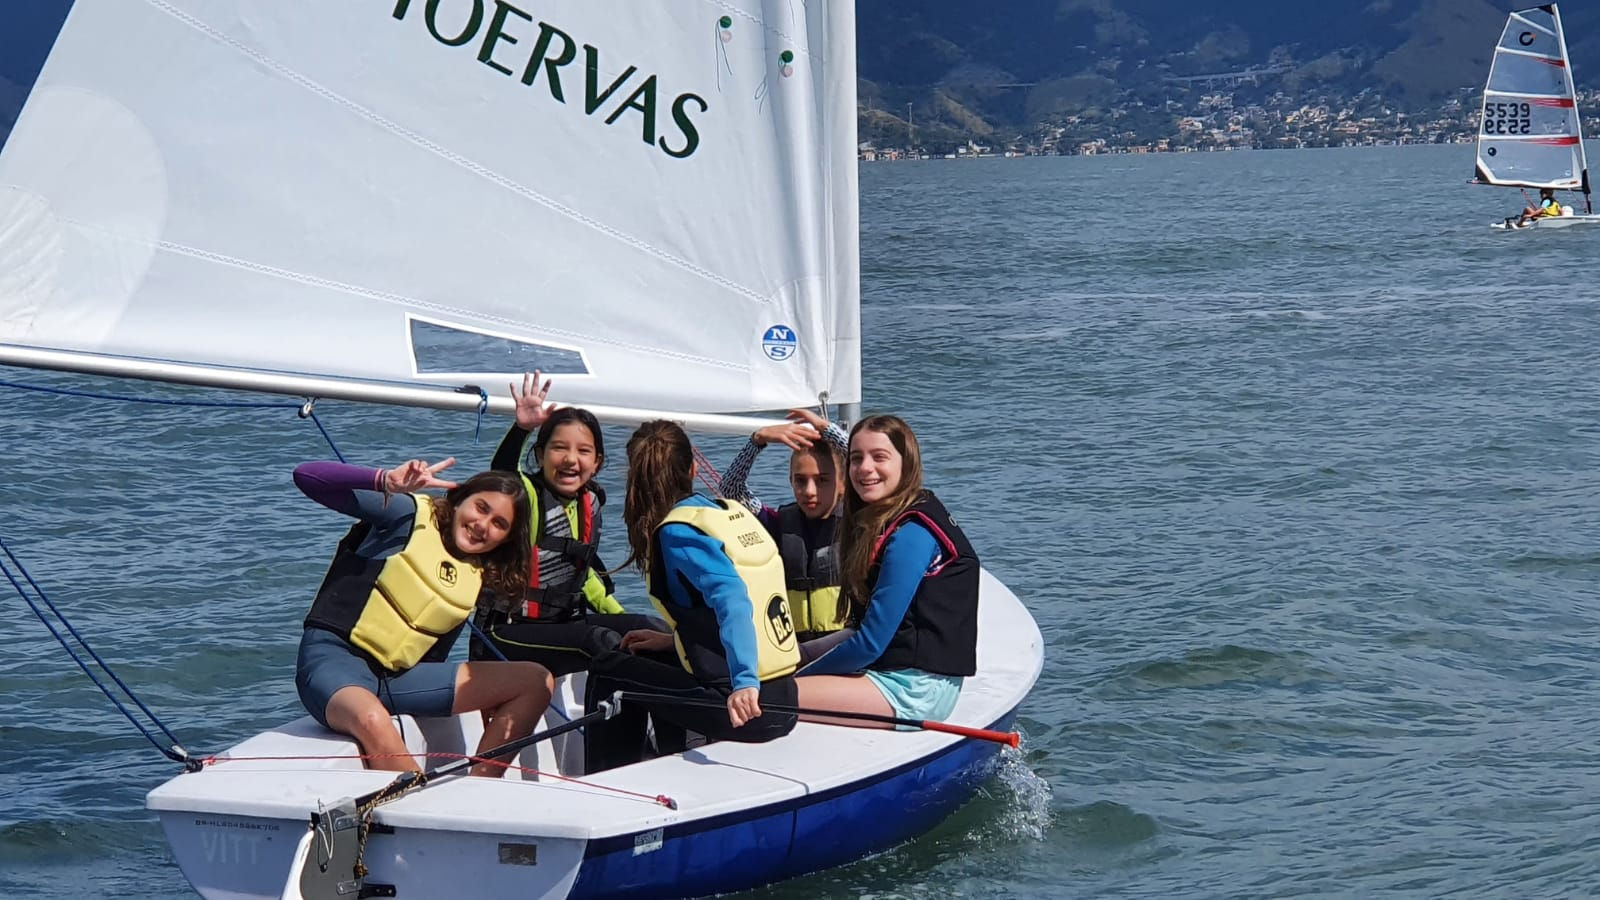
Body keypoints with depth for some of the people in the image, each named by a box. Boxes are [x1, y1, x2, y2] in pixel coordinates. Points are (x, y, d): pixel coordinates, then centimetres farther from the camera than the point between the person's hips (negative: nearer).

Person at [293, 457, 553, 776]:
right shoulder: (410, 514, -3)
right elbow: (307, 476, -12)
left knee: (537, 682, 0)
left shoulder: (479, 578, 14)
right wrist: (386, 482, -29)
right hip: (335, 658, -7)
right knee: (372, 721, -43)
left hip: (398, 677, 7)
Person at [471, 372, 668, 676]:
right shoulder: (528, 494, -13)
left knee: (654, 630, -4)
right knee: (602, 640, -29)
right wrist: (521, 429, -54)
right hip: (505, 636, -8)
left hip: (563, 623, 8)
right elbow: (501, 478, -38)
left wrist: (618, 615, 20)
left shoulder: (589, 501, 9)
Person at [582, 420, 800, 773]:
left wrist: (745, 682, -39)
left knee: (610, 673, 10)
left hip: (744, 705, -8)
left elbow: (732, 598, -28)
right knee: (656, 661, 30)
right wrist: (673, 640, 23)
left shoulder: (678, 533, -11)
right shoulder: (733, 512, 11)